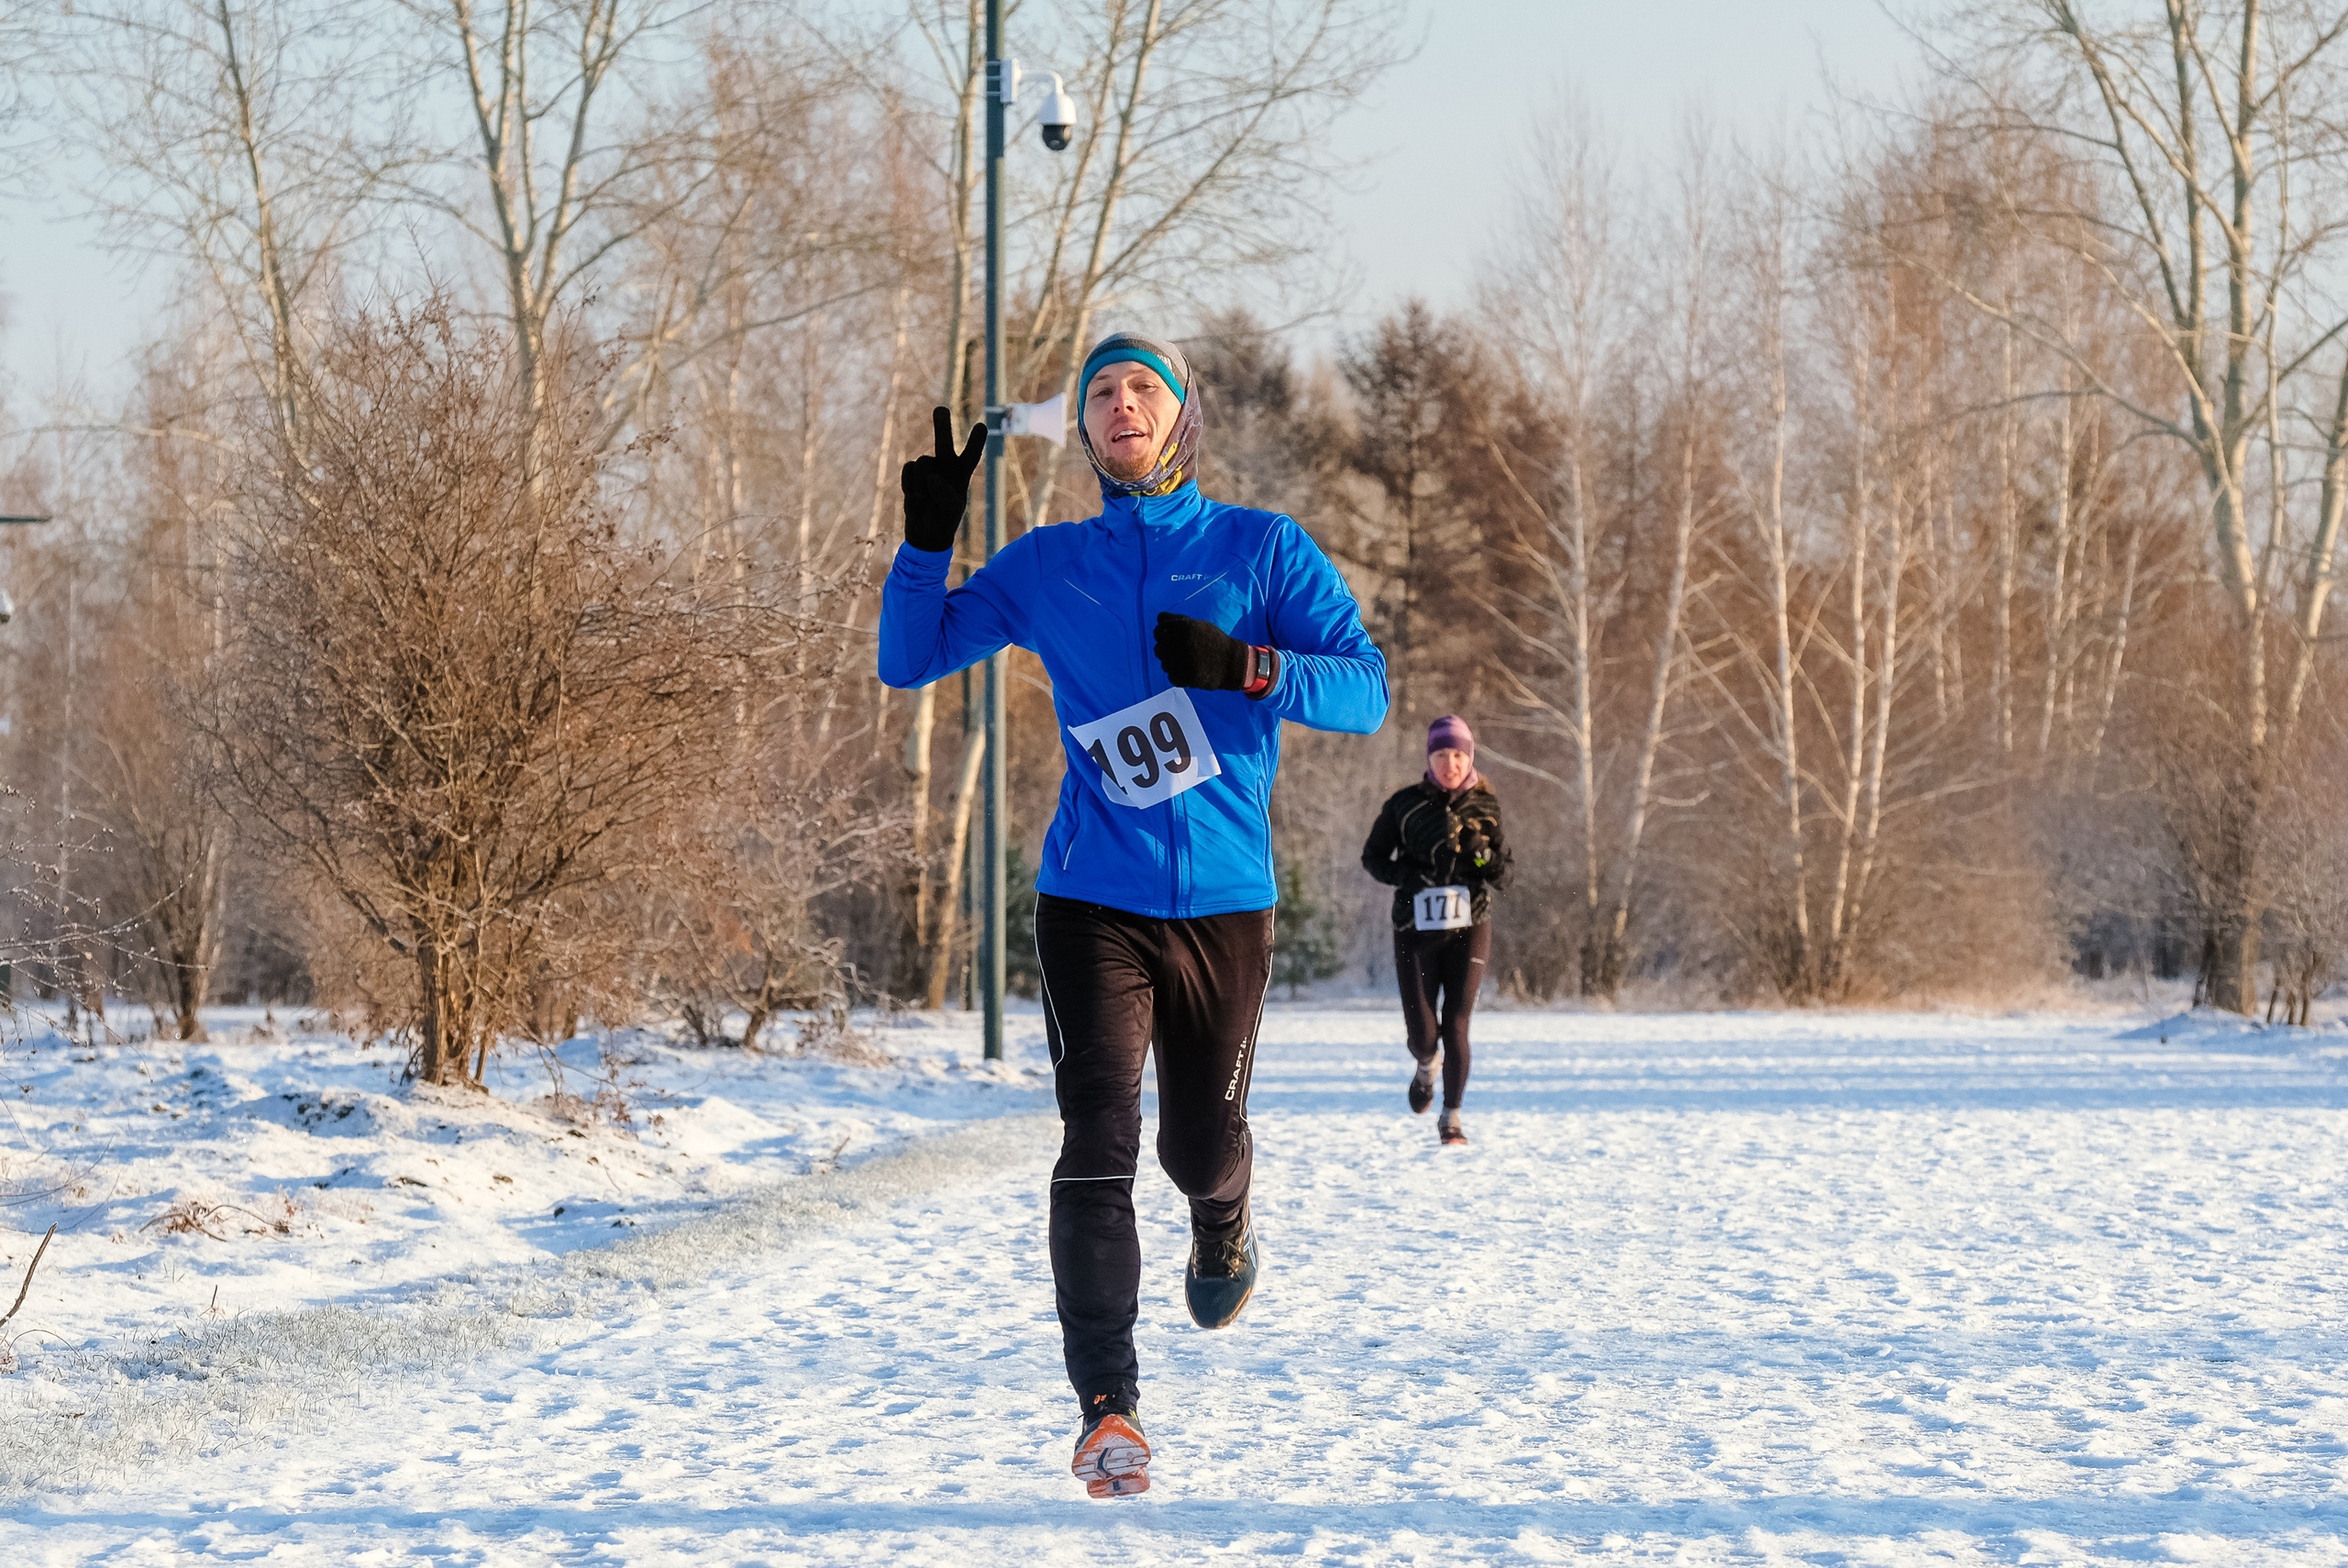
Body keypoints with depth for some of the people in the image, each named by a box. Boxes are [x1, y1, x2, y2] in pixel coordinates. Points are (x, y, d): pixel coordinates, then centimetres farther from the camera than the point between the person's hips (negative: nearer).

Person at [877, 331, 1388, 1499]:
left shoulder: (1263, 550, 4)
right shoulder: (1046, 567, 9)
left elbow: (1364, 689, -4)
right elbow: (907, 660, 11)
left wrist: (1244, 667, -20)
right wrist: (927, 539, -4)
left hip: (1225, 902, 0)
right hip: (1092, 903, 0)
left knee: (1202, 1145, 10)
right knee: (1098, 1144, -14)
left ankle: (1224, 1231, 48)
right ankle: (1108, 1409, -14)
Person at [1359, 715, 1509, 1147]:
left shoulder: (1485, 806, 5)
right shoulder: (1405, 804, 0)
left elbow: (1501, 875, 12)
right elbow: (1372, 857, 7)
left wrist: (1491, 860, -12)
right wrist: (1411, 877, -10)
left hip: (1468, 929, 0)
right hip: (1416, 929, 0)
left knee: (1456, 1026, -9)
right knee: (1422, 1033, -3)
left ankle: (1451, 1117, 6)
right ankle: (1426, 1066, 35)